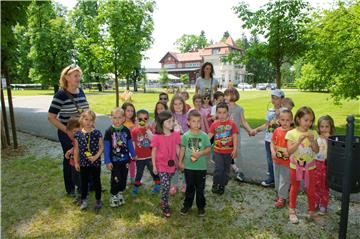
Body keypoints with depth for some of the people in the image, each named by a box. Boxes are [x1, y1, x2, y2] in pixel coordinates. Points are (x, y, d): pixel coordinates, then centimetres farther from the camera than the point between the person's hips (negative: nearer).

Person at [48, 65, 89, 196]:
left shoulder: (80, 91, 1)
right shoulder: (61, 95, -17)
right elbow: (51, 117, -15)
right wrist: (68, 131, -18)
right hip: (67, 134, -5)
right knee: (69, 160, 11)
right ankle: (70, 189, 31)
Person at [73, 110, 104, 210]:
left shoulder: (97, 133, -11)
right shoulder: (78, 134, -4)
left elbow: (101, 147, -5)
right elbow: (76, 149, 3)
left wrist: (96, 156, -17)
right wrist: (76, 162, 5)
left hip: (95, 162, -2)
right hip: (83, 163, 2)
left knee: (96, 181, 10)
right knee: (84, 181, 16)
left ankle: (98, 200, 27)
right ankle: (84, 200, 33)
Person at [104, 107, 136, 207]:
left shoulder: (126, 130, -1)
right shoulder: (109, 131, -10)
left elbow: (130, 144, 10)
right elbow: (106, 147, -7)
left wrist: (133, 154, 17)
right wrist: (107, 161, -9)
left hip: (125, 159, 3)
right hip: (114, 160, -3)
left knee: (123, 178, 12)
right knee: (115, 179, 1)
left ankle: (120, 193, 32)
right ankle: (113, 196, 21)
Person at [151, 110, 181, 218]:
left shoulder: (176, 134, -4)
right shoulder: (157, 137, -13)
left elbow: (177, 149, 6)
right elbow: (154, 151, -5)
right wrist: (154, 166, -3)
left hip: (172, 164, 4)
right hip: (161, 165, -4)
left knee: (167, 185, 15)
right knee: (166, 186, -8)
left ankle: (163, 201, 39)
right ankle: (165, 206, 14)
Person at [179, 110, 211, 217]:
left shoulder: (204, 135, -7)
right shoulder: (185, 135, -4)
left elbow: (208, 148, -4)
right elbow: (182, 149, 2)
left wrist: (200, 153, -19)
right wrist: (180, 162, 3)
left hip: (201, 167, 0)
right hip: (188, 166, 1)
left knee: (200, 188, 12)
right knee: (189, 187, 15)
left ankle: (201, 206, 29)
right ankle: (187, 205, 32)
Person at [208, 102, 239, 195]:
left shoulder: (232, 124, -4)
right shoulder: (214, 124, -3)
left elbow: (234, 137, -4)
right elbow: (209, 136, -2)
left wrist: (235, 149, -8)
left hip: (229, 151, 1)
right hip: (218, 151, -1)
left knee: (226, 170, 12)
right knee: (218, 169, -7)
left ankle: (222, 186, 30)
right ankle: (215, 184, 17)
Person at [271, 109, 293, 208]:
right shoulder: (277, 131, -1)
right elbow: (272, 142, 5)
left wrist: (289, 152, -26)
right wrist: (273, 151, -10)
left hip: (287, 161, -5)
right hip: (276, 160, 5)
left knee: (284, 180, 6)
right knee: (277, 178, 20)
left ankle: (282, 198, 20)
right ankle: (278, 193, 39)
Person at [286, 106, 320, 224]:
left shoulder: (313, 133, -4)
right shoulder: (291, 133, -13)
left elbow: (316, 150, -7)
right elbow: (289, 151, -20)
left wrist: (312, 141, -23)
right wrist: (299, 140, -29)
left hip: (310, 167, 2)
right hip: (295, 166, -2)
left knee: (311, 190, 14)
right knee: (294, 188, 16)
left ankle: (312, 211, 34)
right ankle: (292, 211, 31)